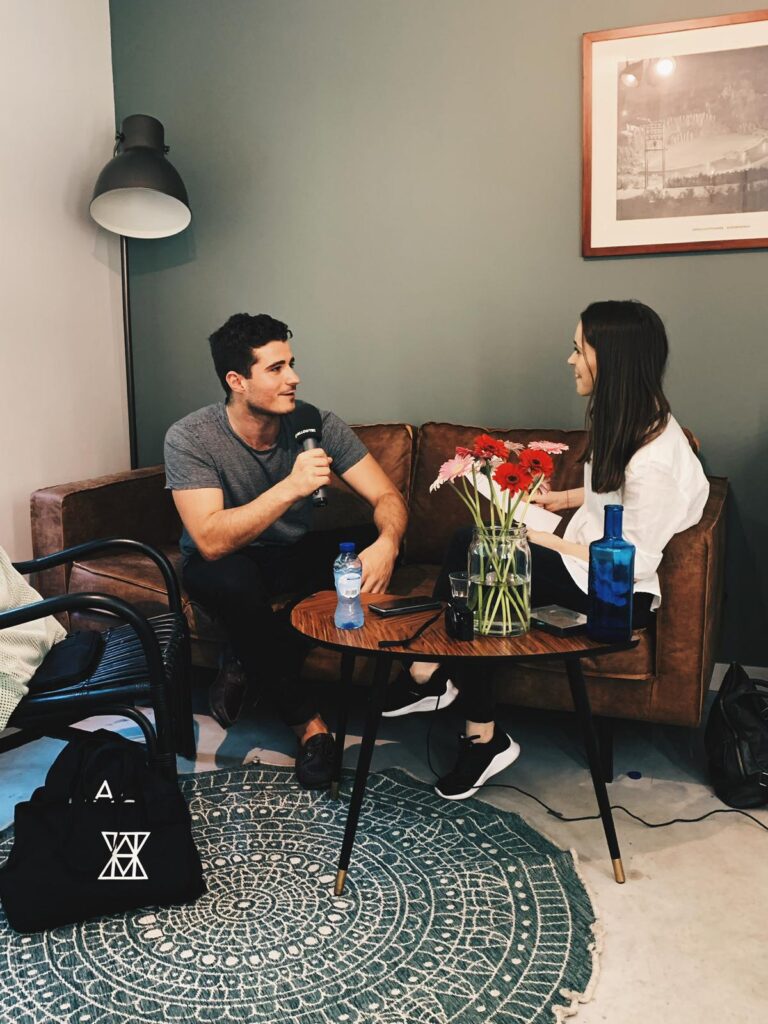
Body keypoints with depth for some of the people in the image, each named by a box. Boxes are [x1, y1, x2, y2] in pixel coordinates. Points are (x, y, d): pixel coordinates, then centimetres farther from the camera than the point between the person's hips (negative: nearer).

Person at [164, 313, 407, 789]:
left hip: (293, 554, 4)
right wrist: (292, 487, -42)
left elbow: (388, 497, -15)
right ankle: (309, 722, -19)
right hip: (226, 561, -4)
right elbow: (211, 541, -33)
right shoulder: (190, 438, -23)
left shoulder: (316, 425, -14)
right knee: (232, 581, -39)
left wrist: (386, 544, -38)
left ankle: (252, 669, -14)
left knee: (376, 541, -22)